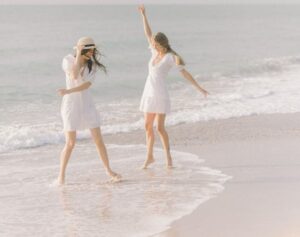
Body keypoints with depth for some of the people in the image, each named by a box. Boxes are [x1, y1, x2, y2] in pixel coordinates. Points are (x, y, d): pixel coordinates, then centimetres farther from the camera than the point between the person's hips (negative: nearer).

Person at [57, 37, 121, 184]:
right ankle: (61, 175, 11)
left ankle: (108, 170, 17)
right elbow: (74, 76, -27)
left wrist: (68, 91, -28)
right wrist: (78, 55, -23)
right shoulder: (68, 60, -8)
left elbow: (87, 85, -17)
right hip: (71, 105, -3)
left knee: (98, 139, 2)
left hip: (87, 105, 3)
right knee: (70, 143, -4)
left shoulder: (92, 65, -4)